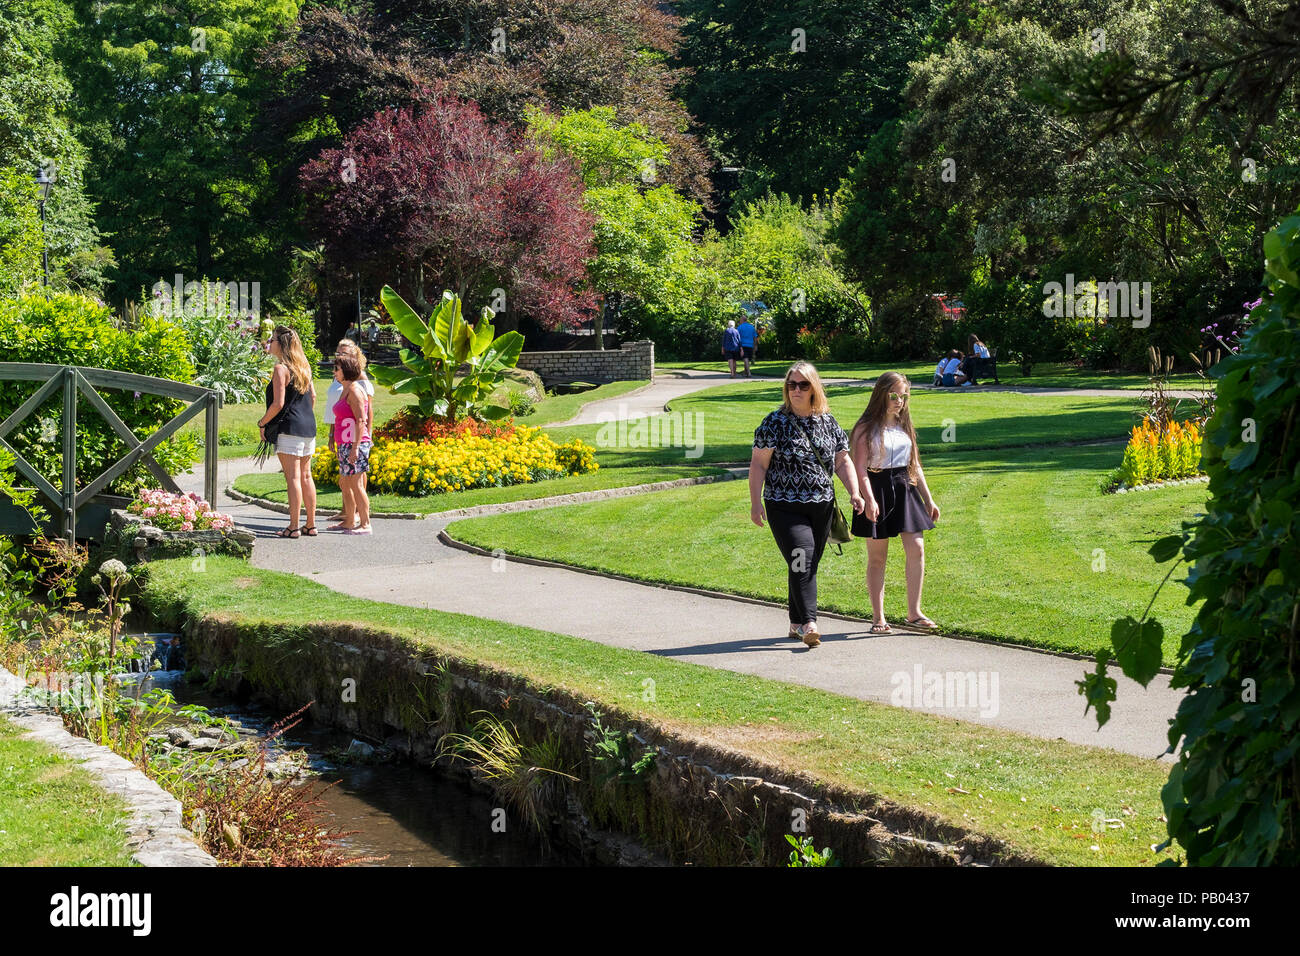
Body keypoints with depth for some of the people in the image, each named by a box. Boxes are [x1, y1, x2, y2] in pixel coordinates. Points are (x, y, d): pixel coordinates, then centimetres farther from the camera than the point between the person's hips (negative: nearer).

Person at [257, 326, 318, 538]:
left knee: (293, 477, -7)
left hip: (289, 427, -8)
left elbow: (278, 403, -17)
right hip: (308, 426, 8)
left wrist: (262, 424, -6)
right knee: (306, 476, 12)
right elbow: (313, 396, 17)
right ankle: (311, 525, 15)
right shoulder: (303, 367, 13)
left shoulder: (281, 369, -12)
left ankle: (294, 527, -8)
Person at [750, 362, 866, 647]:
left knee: (809, 566, 9)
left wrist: (854, 492, 1)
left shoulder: (828, 422, 9)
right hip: (785, 507, -5)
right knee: (801, 560, -17)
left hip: (822, 506, 5)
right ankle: (809, 623, -22)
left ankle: (796, 624, 20)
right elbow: (758, 465, -5)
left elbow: (843, 461, 14)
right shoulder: (775, 423, -4)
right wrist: (756, 502, -12)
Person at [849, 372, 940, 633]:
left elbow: (915, 464, 19)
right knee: (877, 557, 2)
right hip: (878, 490, -5)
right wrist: (869, 499, -24)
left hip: (905, 489, 5)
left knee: (916, 550, -5)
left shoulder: (904, 426, 14)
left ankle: (914, 612, 4)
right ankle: (878, 618, 9)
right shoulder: (867, 428, -5)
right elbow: (860, 467, -12)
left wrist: (928, 499, 17)